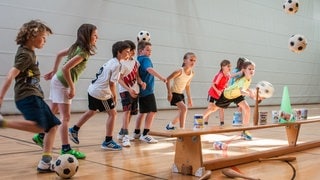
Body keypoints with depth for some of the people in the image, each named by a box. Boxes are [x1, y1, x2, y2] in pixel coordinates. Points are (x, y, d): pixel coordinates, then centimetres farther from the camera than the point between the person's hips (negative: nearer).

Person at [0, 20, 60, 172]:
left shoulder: (29, 52, 19)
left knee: (53, 125, 10)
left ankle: (45, 163, 10)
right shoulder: (26, 54, -10)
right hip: (28, 97, -10)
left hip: (34, 96, 10)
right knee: (39, 126, -32)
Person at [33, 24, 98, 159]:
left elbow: (59, 54, 18)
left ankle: (41, 136, 36)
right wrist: (72, 88, -21)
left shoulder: (76, 47, 7)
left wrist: (54, 71, 23)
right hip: (62, 83, -9)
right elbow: (66, 68, -28)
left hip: (57, 80, 9)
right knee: (66, 117, -6)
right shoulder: (84, 52, -21)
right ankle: (66, 149, -1)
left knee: (53, 112, 21)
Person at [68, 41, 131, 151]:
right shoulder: (117, 65, -15)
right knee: (112, 113, 0)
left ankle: (74, 130, 37)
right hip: (101, 93, -9)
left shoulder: (111, 62, 13)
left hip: (92, 89, 9)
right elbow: (112, 83, -19)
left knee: (92, 111, 26)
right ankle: (108, 141, 4)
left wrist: (112, 95, 11)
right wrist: (114, 96, -5)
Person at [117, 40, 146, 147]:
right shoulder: (122, 63, -14)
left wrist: (141, 82, -6)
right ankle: (125, 137, -26)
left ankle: (122, 133, 28)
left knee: (131, 113, 12)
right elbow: (119, 79, -16)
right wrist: (129, 89, -24)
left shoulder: (135, 62, 7)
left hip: (135, 91, 8)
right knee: (127, 110, -22)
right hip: (125, 91, -8)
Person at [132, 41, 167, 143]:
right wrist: (161, 77, -32)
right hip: (147, 90, -10)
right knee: (152, 111, -9)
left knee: (142, 112, 19)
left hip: (141, 90, 10)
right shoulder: (146, 59, -11)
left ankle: (136, 133, 28)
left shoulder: (138, 60, 15)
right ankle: (145, 135, -10)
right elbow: (150, 69, -30)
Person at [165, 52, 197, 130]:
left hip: (181, 94, 8)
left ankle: (170, 125, 35)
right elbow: (168, 79, -18)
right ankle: (182, 128, -15)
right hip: (174, 93, -8)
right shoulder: (179, 71, -23)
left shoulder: (192, 73, -2)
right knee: (184, 108, -24)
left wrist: (189, 98, 11)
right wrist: (169, 92, -23)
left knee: (182, 112, 14)